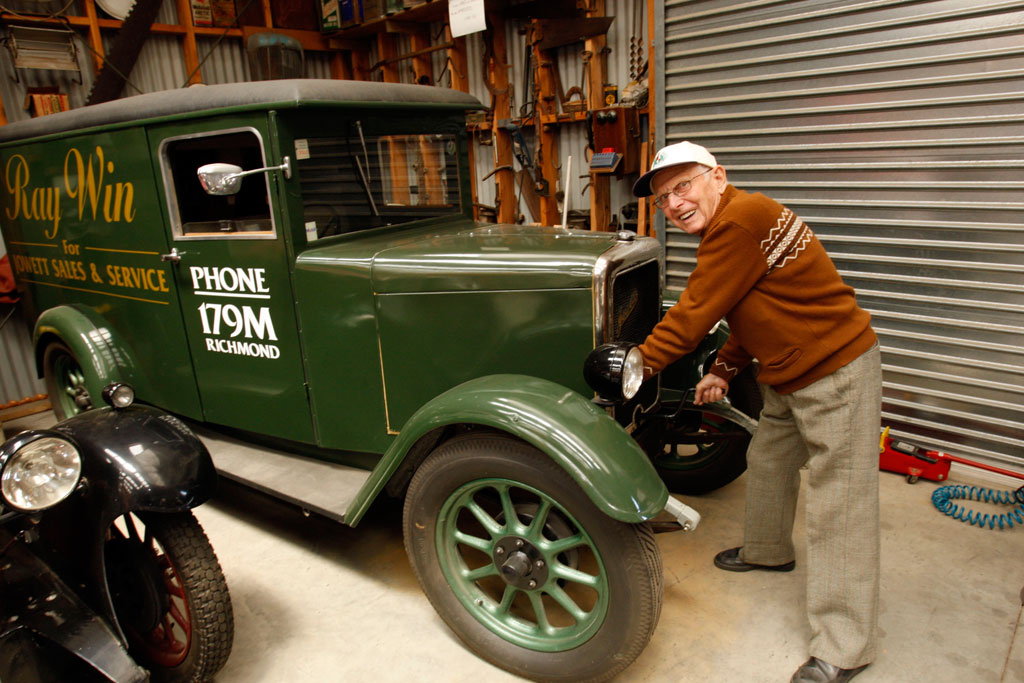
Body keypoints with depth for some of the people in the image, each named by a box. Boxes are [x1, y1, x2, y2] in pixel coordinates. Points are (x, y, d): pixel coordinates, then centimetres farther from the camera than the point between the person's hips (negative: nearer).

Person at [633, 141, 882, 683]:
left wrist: (639, 364, -10)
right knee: (766, 461, 24)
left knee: (838, 506, -3)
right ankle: (768, 550, 49)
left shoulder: (741, 219, -23)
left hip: (837, 374, -10)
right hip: (787, 376, 10)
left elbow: (693, 314, -21)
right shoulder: (724, 230, 10)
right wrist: (723, 371, 17)